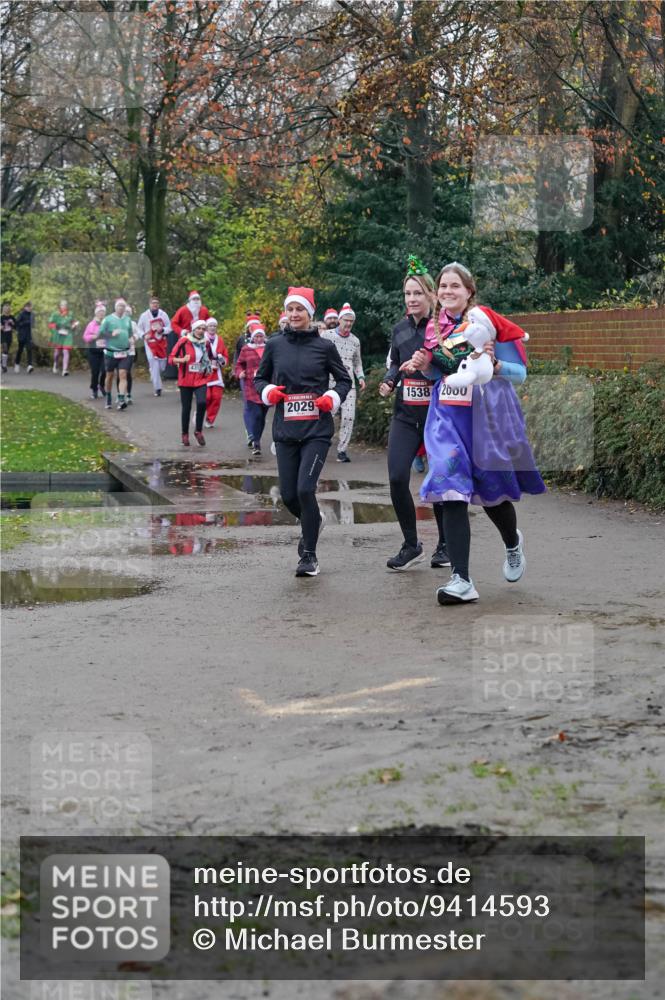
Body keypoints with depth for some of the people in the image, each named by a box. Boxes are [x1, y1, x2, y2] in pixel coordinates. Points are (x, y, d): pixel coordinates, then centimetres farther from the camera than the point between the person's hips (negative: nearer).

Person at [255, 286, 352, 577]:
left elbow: (344, 379, 11)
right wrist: (268, 392, -5)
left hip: (317, 430, -3)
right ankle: (312, 523, 39)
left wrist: (332, 398, -7)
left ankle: (309, 555, 0)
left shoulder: (324, 346, 1)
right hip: (285, 430, 3)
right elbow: (259, 378, 16)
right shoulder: (275, 345, 5)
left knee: (305, 489, -15)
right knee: (288, 495, 4)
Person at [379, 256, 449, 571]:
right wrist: (389, 380, 4)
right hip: (405, 415, 4)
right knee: (397, 478, -9)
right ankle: (411, 545, 5)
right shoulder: (400, 329, 10)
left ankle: (445, 545, 23)